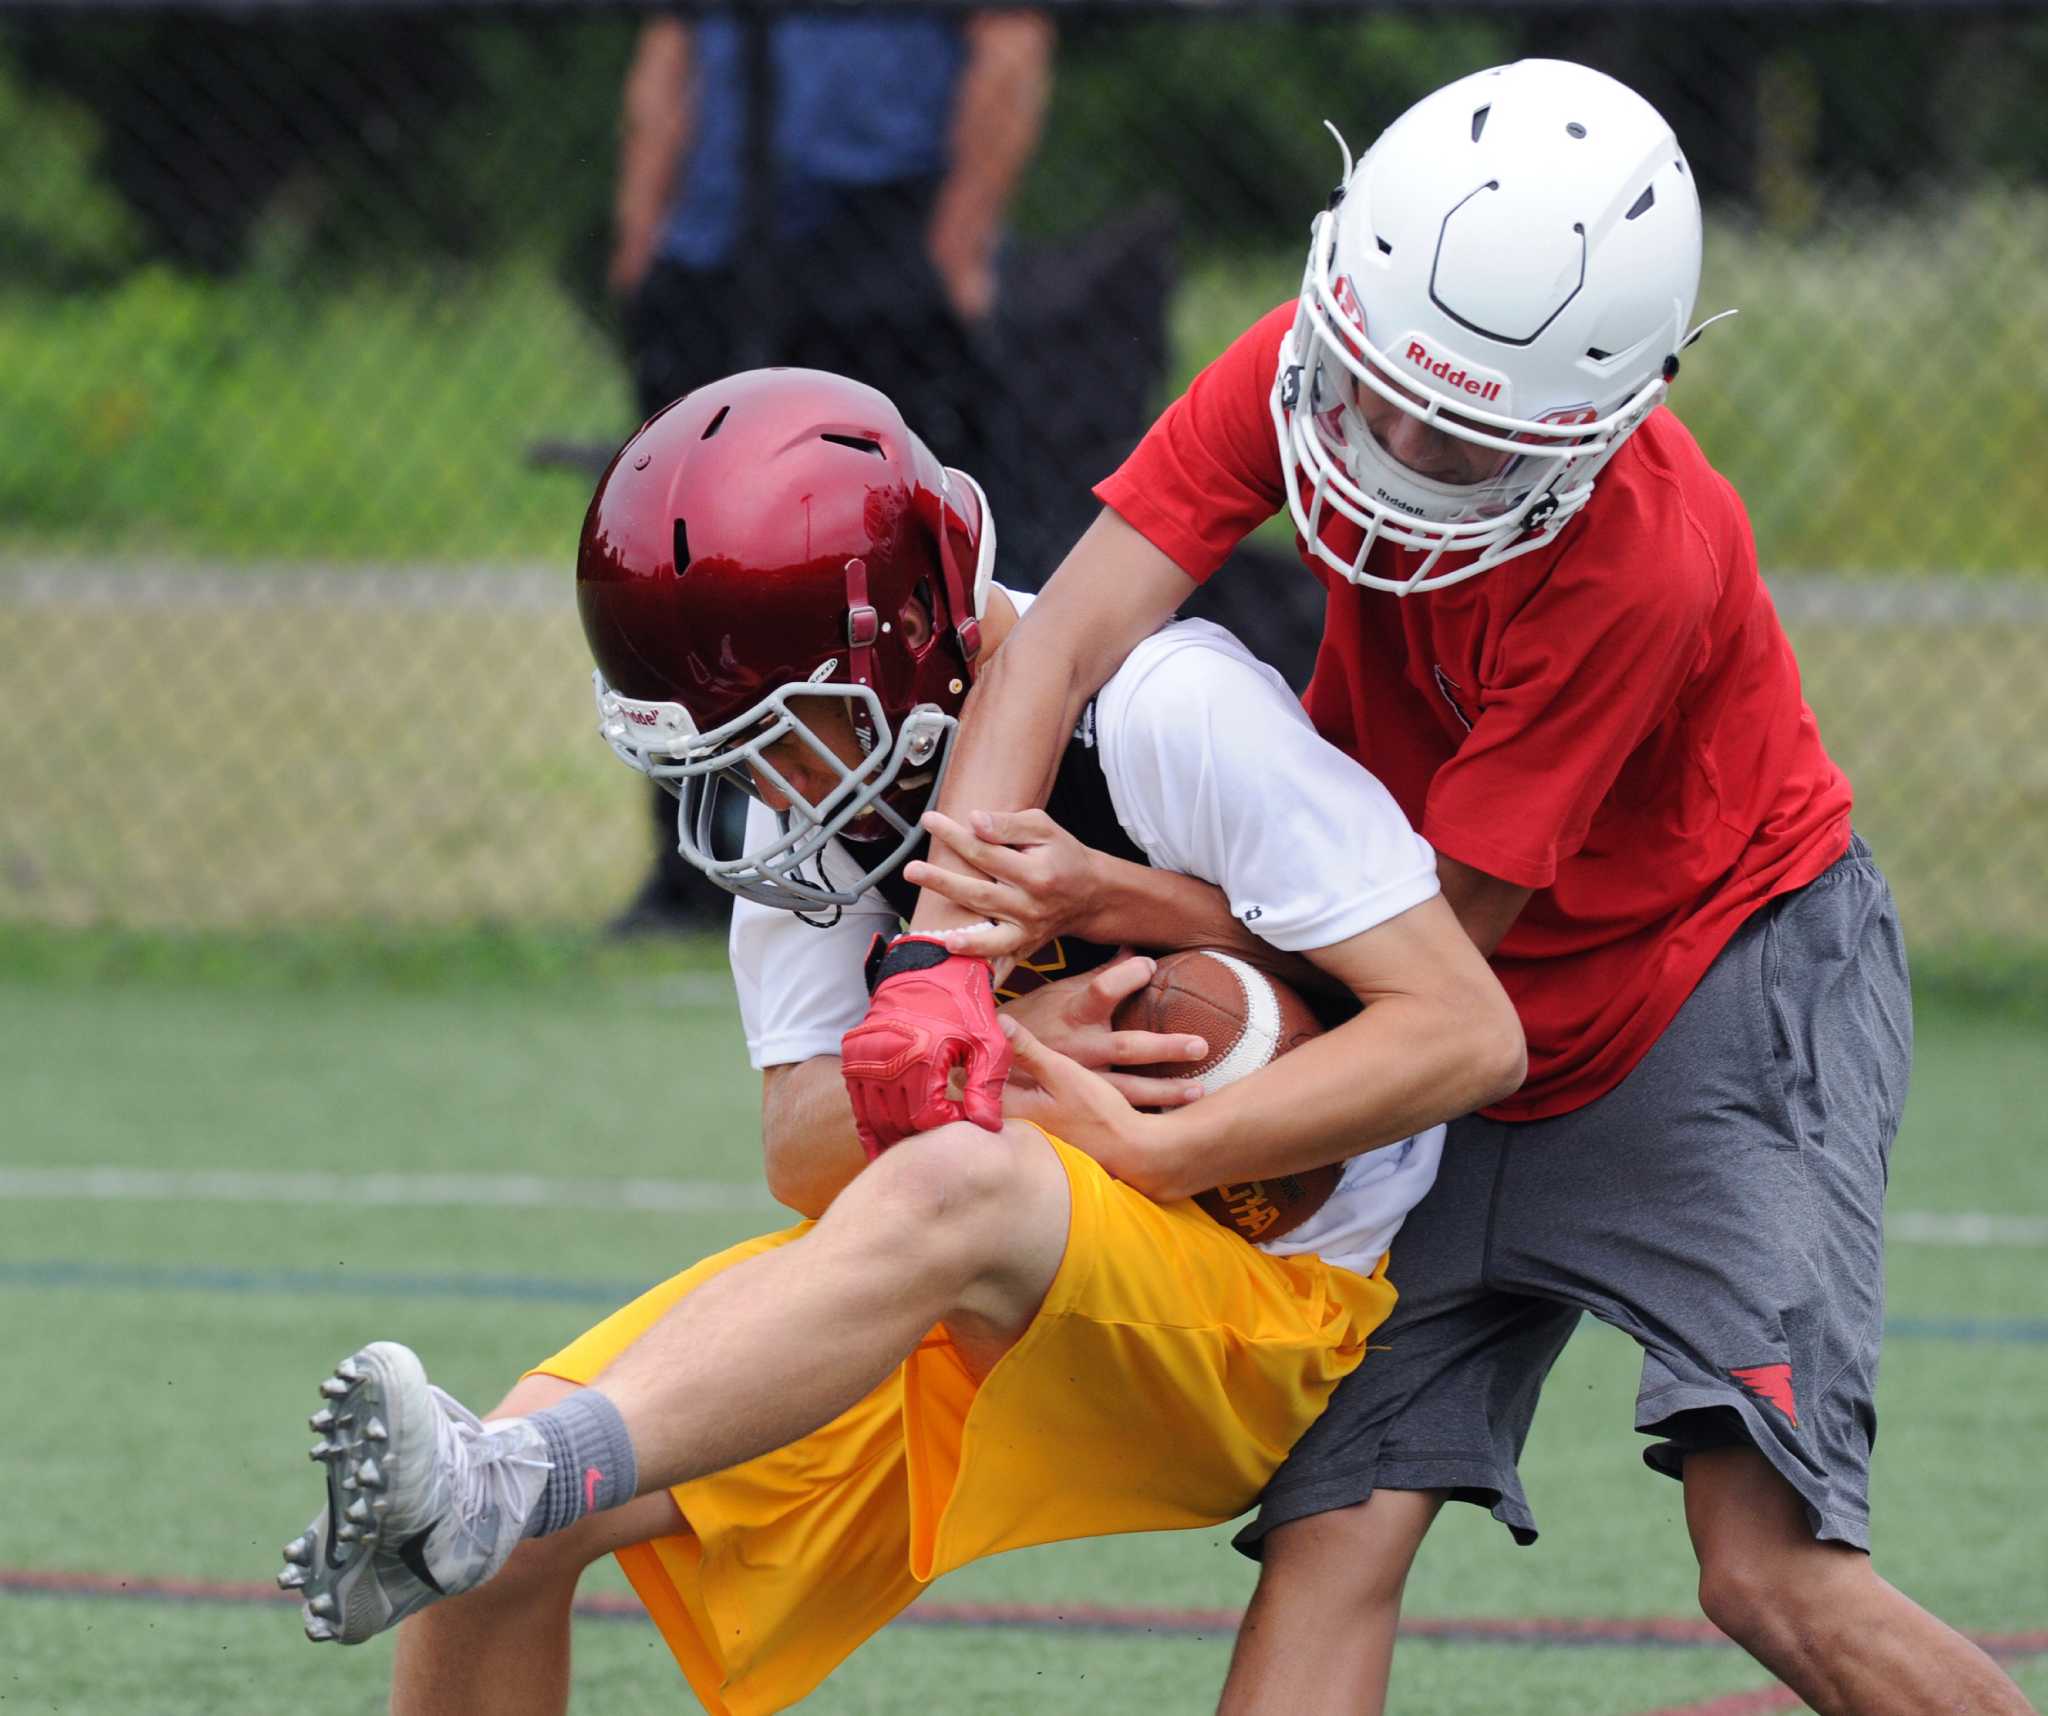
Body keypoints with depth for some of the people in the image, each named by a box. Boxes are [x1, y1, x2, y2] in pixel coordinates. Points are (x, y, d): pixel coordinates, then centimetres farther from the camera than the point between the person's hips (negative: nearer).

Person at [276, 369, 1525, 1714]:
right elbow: (805, 1152, -6)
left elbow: (1468, 1034, -19)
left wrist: (1140, 1148, -25)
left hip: (1247, 1308, -7)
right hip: (940, 1299, 7)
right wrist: (995, 1055, -26)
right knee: (510, 1544, -12)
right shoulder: (823, 799, 1)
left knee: (954, 1185, -39)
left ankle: (502, 1485, -55)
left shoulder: (1166, 716, -17)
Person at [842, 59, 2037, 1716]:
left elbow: (1431, 939, -24)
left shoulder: (1638, 557, -30)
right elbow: (1063, 645, -20)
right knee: (1330, 1542, -8)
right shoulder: (1302, 368, -14)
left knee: (1772, 1569, -20)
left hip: (1728, 982, -5)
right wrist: (948, 953, -33)